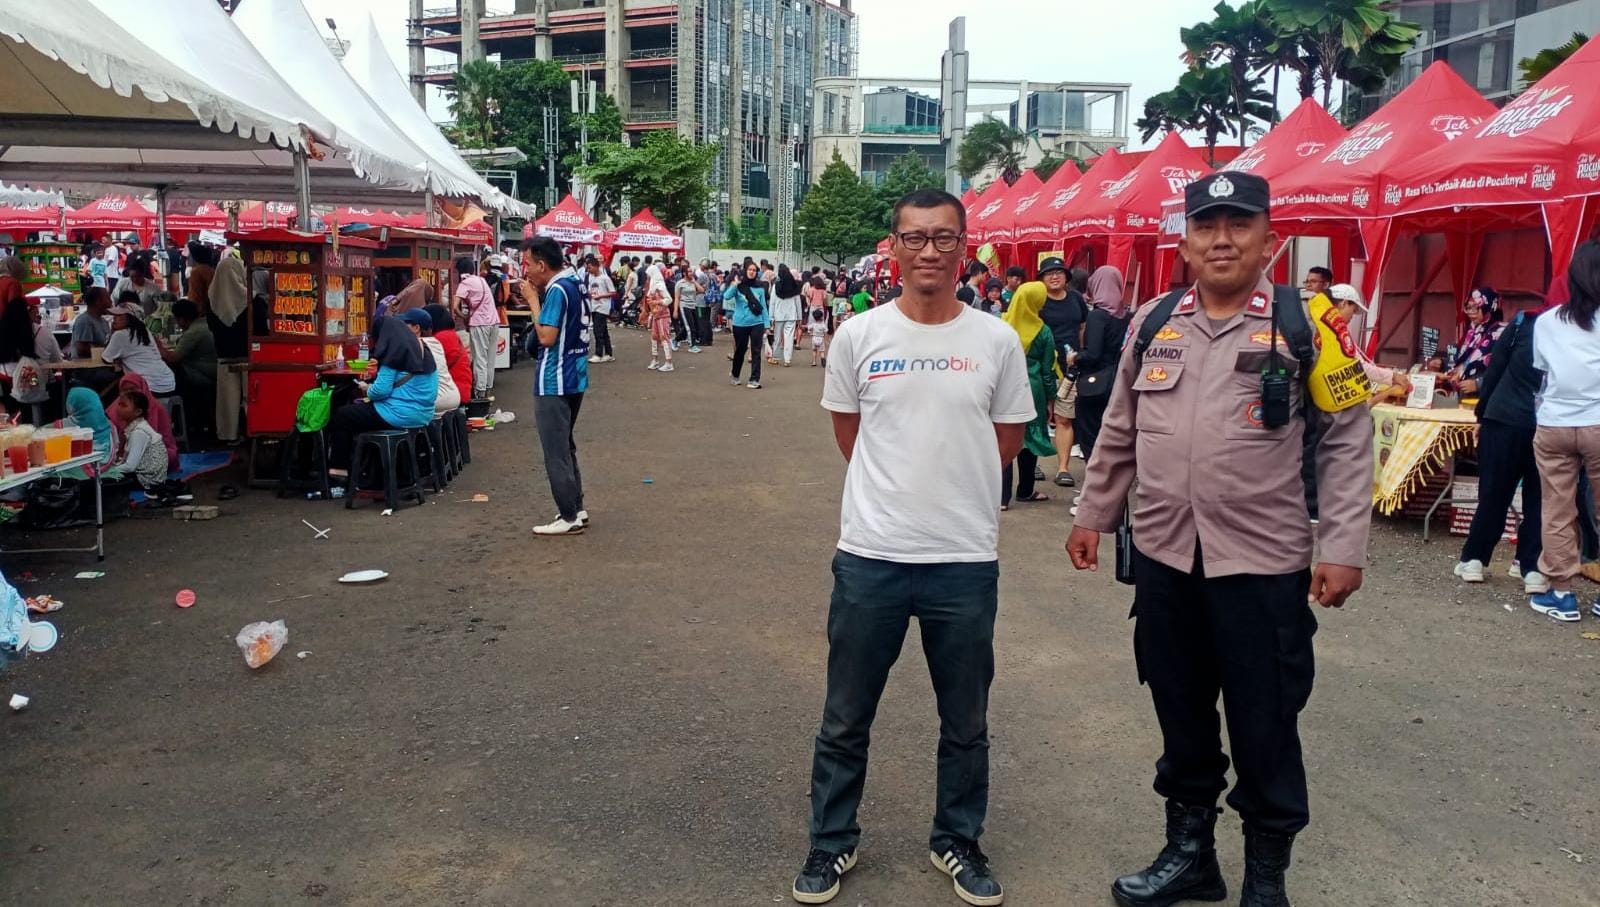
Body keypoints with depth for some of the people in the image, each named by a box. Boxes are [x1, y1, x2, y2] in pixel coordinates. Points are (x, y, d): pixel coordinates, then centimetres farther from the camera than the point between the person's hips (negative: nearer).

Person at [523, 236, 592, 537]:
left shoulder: (557, 290, -18)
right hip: (574, 378, 10)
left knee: (556, 452, -2)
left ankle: (569, 517, 2)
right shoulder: (573, 283, 10)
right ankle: (576, 509, 23)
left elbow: (547, 338, -22)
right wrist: (540, 295, 6)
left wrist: (533, 298, -15)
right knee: (565, 446, 18)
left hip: (555, 383, -10)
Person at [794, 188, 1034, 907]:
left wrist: (950, 486, 9)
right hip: (870, 556, 0)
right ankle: (832, 841, 33)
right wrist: (903, 487, 10)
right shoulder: (858, 336, -2)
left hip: (966, 560, 1)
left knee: (966, 724, 16)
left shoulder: (997, 342, -1)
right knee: (846, 719, 13)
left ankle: (958, 842, 37)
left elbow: (1006, 442, 10)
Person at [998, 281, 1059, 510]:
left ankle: (1002, 497, -5)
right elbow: (1047, 370, 1)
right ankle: (1025, 490, 26)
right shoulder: (1043, 332, -4)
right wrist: (1049, 400, 10)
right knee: (1029, 438, 13)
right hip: (1032, 390, 0)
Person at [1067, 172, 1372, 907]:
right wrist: (1093, 513, 15)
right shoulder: (1152, 322, 7)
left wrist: (1343, 547, -8)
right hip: (1162, 556, 4)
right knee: (1180, 713, 16)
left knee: (1264, 728, 8)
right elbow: (1119, 432, 14)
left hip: (1263, 562, -3)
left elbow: (1347, 439, -3)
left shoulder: (1306, 323, -4)